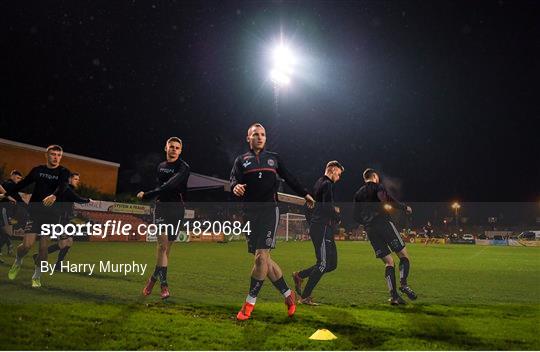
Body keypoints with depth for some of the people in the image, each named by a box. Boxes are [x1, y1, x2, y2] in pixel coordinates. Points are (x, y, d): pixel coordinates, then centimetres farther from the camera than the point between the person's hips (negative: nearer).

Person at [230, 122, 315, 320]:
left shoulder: (274, 158, 16)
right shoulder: (241, 160, 12)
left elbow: (289, 178, 21)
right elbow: (233, 179, -2)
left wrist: (304, 194, 19)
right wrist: (235, 187, -25)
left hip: (269, 210, -1)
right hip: (250, 212, 2)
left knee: (261, 256, -13)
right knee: (262, 259, 3)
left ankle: (249, 304, -1)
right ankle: (288, 294, 20)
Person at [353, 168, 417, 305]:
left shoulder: (358, 194, 22)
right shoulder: (377, 186, 7)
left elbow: (356, 216, 16)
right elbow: (386, 199, -12)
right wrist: (405, 207, -2)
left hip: (369, 229, 5)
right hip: (383, 223, -5)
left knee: (388, 262, 7)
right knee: (404, 255, 2)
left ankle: (393, 295, -5)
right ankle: (403, 283, -19)